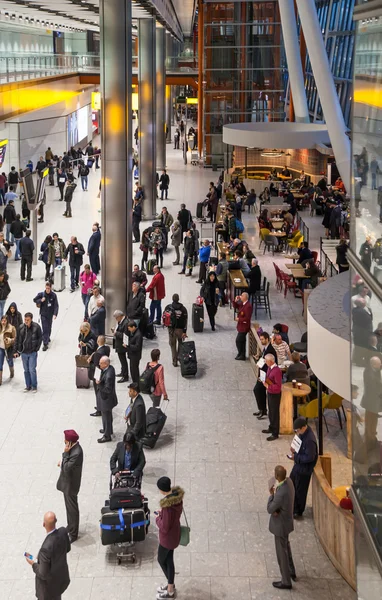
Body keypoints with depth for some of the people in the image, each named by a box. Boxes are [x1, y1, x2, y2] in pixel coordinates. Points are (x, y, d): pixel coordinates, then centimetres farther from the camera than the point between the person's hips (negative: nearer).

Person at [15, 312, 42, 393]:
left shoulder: (36, 327, -9)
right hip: (24, 353, 3)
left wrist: (37, 348, -3)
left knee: (32, 370, -4)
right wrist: (18, 351, 4)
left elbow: (40, 338, 1)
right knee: (26, 370, 11)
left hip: (33, 353, -3)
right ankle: (28, 386, 23)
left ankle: (34, 386, 10)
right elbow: (18, 340, 4)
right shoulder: (21, 328, -4)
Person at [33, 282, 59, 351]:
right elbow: (34, 300, 4)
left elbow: (56, 306, -8)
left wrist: (55, 314, -19)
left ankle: (48, 338, 43)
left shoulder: (53, 295, -7)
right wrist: (41, 300, -15)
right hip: (43, 314, -1)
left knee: (49, 328, 16)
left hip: (50, 314, 1)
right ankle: (45, 344, -6)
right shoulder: (41, 294, -8)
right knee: (45, 329, -7)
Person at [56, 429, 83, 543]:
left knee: (72, 508, 6)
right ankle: (70, 527, 42)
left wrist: (65, 453, -31)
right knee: (69, 506, 24)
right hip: (67, 481, 9)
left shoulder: (76, 453, -33)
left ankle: (73, 534, 21)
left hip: (71, 484, -9)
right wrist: (62, 461, -1)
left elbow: (67, 468, -33)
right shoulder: (73, 447, -4)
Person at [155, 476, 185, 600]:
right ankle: (170, 584, 43)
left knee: (161, 560, 14)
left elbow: (164, 527, -27)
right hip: (174, 533, 8)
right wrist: (162, 513, 0)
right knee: (168, 560, 24)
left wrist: (158, 518, -9)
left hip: (168, 537, -8)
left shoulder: (168, 506, -37)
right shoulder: (177, 495, -11)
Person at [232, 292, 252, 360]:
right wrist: (235, 301, 2)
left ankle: (241, 355, 5)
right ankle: (242, 355, 29)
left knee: (238, 340, -6)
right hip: (241, 326, 10)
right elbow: (236, 307, 20)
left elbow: (247, 318, -27)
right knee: (241, 340, 18)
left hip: (244, 326, -10)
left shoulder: (248, 306, -25)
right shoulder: (242, 304, 4)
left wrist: (239, 319, -18)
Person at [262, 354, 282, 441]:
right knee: (270, 412, 24)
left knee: (275, 413, 3)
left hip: (275, 395, -9)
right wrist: (264, 381, 1)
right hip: (269, 393, 9)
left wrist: (268, 386, -23)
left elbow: (278, 386, -26)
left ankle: (275, 433, 13)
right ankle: (271, 428, 42)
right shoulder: (269, 368, 0)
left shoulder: (277, 371, -28)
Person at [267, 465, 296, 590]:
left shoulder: (281, 493, -38)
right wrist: (276, 509, -18)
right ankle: (291, 572, 49)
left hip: (280, 524, -9)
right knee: (285, 546, 30)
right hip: (285, 520, 9)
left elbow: (269, 509, -22)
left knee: (282, 552, 9)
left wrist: (272, 494, -10)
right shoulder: (288, 481, -10)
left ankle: (286, 582, 25)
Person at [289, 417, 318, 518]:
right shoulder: (303, 433, -5)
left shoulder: (310, 440, -33)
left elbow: (310, 457, -29)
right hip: (298, 464, 9)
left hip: (304, 469, -9)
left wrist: (296, 457, -23)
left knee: (300, 490, 9)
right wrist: (295, 450, -4)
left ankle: (298, 512, 29)